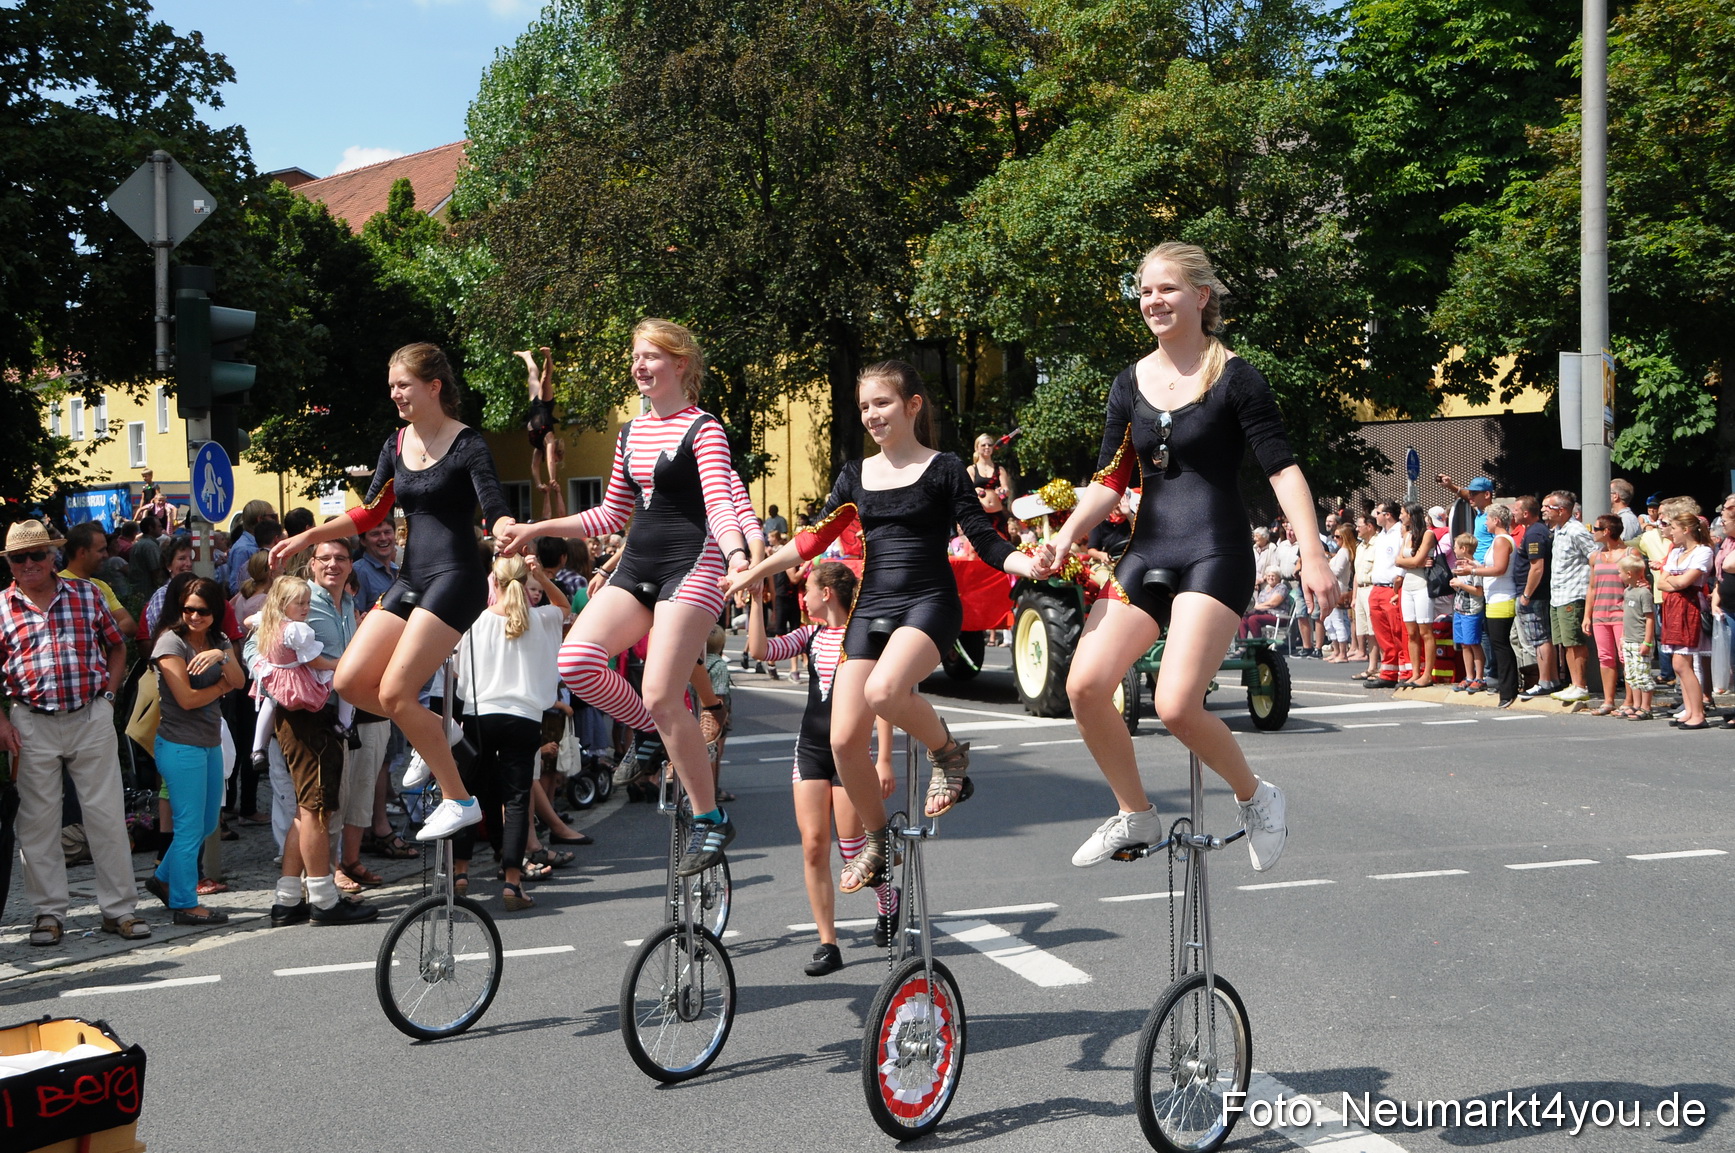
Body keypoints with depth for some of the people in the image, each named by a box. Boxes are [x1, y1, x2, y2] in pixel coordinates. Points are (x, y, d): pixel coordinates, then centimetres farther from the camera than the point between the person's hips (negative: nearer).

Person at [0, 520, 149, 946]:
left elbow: (116, 645, 15)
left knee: (108, 815, 3)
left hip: (92, 719, 1)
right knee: (38, 820, 6)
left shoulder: (86, 594, 6)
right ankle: (49, 911, 18)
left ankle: (120, 909, 11)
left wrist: (109, 693, 3)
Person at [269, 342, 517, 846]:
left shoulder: (467, 444, -8)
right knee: (349, 682, -2)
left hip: (455, 578, -8)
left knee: (393, 692, -16)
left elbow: (497, 512, -16)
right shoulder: (396, 444, 12)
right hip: (410, 579, 8)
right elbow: (370, 512, 17)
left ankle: (459, 801, -5)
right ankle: (430, 731, 21)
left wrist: (509, 533, -39)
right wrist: (309, 537, 7)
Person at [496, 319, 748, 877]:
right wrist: (538, 529, 20)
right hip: (635, 568, 7)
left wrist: (737, 554, -37)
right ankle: (659, 736, 8)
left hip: (691, 567, -7)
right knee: (575, 662, -16)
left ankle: (710, 820, -1)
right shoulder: (632, 432, 18)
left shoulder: (703, 429, -4)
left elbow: (720, 505, -17)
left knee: (660, 697, -16)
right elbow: (612, 514, 24)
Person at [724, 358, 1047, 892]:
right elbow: (815, 537, 16)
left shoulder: (942, 469, -1)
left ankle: (948, 751, -4)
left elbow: (985, 540, -3)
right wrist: (754, 571, 9)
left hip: (929, 603, -5)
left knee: (884, 691, -35)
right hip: (870, 608, 5)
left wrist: (1029, 564, -22)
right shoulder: (857, 473, 12)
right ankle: (877, 841, 21)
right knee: (844, 739, -3)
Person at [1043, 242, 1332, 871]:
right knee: (1084, 685, -9)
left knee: (1177, 704, -21)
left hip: (1215, 556, -5)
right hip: (1147, 554, 6)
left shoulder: (1234, 377, -4)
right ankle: (1136, 815, 12)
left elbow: (1283, 469, -8)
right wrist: (1065, 536, -6)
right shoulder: (1130, 384, 10)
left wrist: (1313, 557, -17)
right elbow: (1109, 480, 11)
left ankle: (1255, 798, 8)